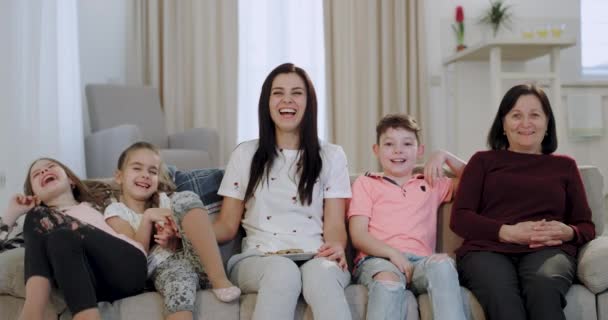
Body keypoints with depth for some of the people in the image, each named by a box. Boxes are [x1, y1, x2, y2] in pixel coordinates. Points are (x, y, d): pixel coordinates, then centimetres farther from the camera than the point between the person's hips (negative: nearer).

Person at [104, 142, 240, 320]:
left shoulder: (163, 200, 22)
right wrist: (147, 217, -11)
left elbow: (177, 247, 12)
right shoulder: (116, 211, 13)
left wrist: (170, 241, -10)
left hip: (199, 260, 4)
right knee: (178, 274, -41)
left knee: (184, 199, -19)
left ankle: (219, 280, -26)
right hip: (163, 268, -3)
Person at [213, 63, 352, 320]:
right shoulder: (245, 155, 15)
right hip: (258, 260, 0)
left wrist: (337, 247, -20)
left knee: (322, 271, -38)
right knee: (283, 271, -37)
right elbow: (228, 225, 12)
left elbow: (335, 224, 6)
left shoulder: (331, 156, 14)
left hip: (316, 259, 0)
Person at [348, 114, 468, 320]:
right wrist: (392, 253, -11)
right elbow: (358, 235, 8)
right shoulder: (366, 183, 21)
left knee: (442, 263, -35)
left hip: (420, 260, 2)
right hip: (378, 259, -2)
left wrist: (444, 156, 22)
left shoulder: (431, 184, 31)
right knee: (388, 281, -40)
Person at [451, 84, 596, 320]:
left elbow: (586, 226, 21)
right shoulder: (483, 161, 21)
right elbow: (460, 218, 9)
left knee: (544, 286, -39)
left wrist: (567, 232, -4)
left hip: (548, 250, 1)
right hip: (488, 250, -1)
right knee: (501, 296, -39)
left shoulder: (564, 165, 26)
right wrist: (508, 232, -8)